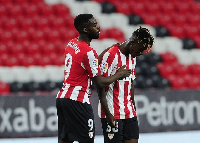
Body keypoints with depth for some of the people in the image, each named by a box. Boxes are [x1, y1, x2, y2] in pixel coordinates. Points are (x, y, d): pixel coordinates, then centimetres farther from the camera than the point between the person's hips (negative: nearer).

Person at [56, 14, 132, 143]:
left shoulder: (71, 44, 11)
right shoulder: (88, 52, -16)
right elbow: (100, 83, -12)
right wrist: (119, 75, 1)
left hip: (62, 97, 9)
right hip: (78, 100, -9)